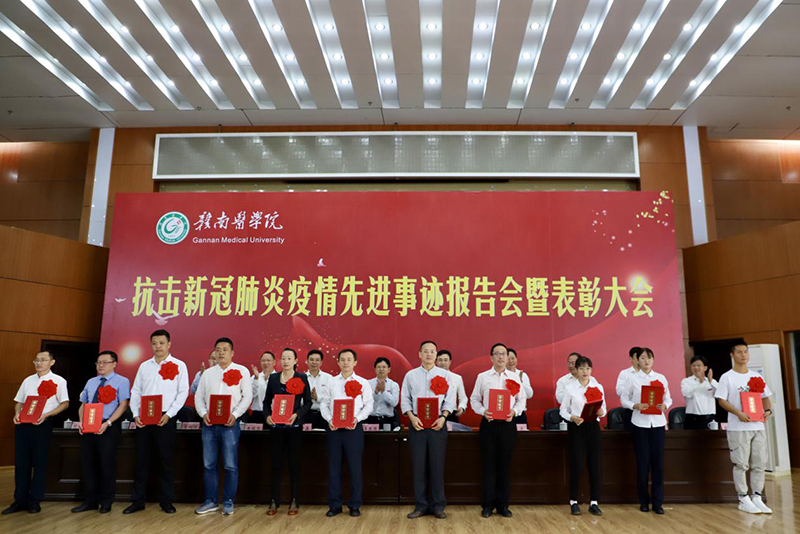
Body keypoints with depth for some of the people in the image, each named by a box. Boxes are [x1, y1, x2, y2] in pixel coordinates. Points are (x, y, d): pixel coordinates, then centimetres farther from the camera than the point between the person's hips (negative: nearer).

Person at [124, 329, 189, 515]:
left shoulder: (179, 365, 0)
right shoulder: (144, 366, 11)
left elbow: (183, 392, -4)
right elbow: (135, 392, 10)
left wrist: (169, 414, -13)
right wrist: (136, 415, -3)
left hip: (165, 419, -3)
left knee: (166, 461, 3)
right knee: (141, 460, 8)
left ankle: (166, 501, 14)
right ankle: (138, 501, 18)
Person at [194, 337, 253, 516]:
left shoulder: (242, 371, 2)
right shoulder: (207, 373, 13)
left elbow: (247, 396, -3)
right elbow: (199, 396, 11)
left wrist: (234, 415, -15)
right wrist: (203, 413, -7)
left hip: (230, 424, -3)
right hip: (209, 424, 4)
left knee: (230, 465, 0)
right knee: (209, 465, 8)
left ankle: (228, 502, 12)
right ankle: (211, 501, 20)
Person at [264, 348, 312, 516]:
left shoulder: (301, 378, 1)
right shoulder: (273, 378, 8)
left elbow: (308, 402, 1)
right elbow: (267, 401, 10)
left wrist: (297, 414, -15)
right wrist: (267, 415, -7)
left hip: (294, 426, -2)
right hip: (276, 426, 2)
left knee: (294, 463, 4)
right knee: (276, 463, 4)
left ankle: (294, 501, 14)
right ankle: (274, 501, 14)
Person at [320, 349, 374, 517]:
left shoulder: (362, 383, 3)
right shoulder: (331, 382, 10)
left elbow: (368, 405, 0)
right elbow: (324, 403, 8)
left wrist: (357, 418, -14)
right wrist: (329, 419, -8)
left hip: (353, 428, -2)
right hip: (334, 428, 2)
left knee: (355, 467, 2)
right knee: (334, 466, 6)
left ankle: (355, 505, 14)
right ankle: (334, 505, 18)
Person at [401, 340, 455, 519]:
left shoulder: (444, 374, 6)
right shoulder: (410, 375, 8)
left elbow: (450, 399, 2)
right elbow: (405, 399, 6)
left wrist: (443, 417, -12)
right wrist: (412, 417, -8)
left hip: (437, 424, -1)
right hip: (417, 424, 1)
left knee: (437, 464, 2)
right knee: (418, 465, 3)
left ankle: (438, 506, 13)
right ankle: (421, 505, 13)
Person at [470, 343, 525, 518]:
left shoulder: (515, 377, 7)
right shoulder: (482, 377, 3)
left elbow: (522, 399, 9)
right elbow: (474, 399, 5)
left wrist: (514, 411, -9)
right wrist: (483, 411, -13)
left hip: (507, 424, 1)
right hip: (488, 423, -1)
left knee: (505, 464, 6)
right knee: (488, 464, 2)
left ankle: (503, 504, 17)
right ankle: (487, 505, 13)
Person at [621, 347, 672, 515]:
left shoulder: (661, 378, 6)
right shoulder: (632, 379, 0)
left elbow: (668, 398, 8)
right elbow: (624, 399, 0)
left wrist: (665, 406, -13)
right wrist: (635, 405, -18)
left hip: (658, 423, 2)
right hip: (639, 424, -2)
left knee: (658, 462, 2)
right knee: (642, 463, 3)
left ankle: (657, 502, 12)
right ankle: (644, 501, 16)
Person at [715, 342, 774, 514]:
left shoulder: (756, 376, 13)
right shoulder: (727, 377, -3)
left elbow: (765, 397, 16)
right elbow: (722, 400, -7)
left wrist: (768, 410, -4)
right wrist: (738, 413, -20)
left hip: (758, 426, 5)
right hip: (738, 428, -5)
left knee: (759, 464, 7)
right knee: (741, 464, -1)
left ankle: (757, 498, 17)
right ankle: (743, 500, 8)